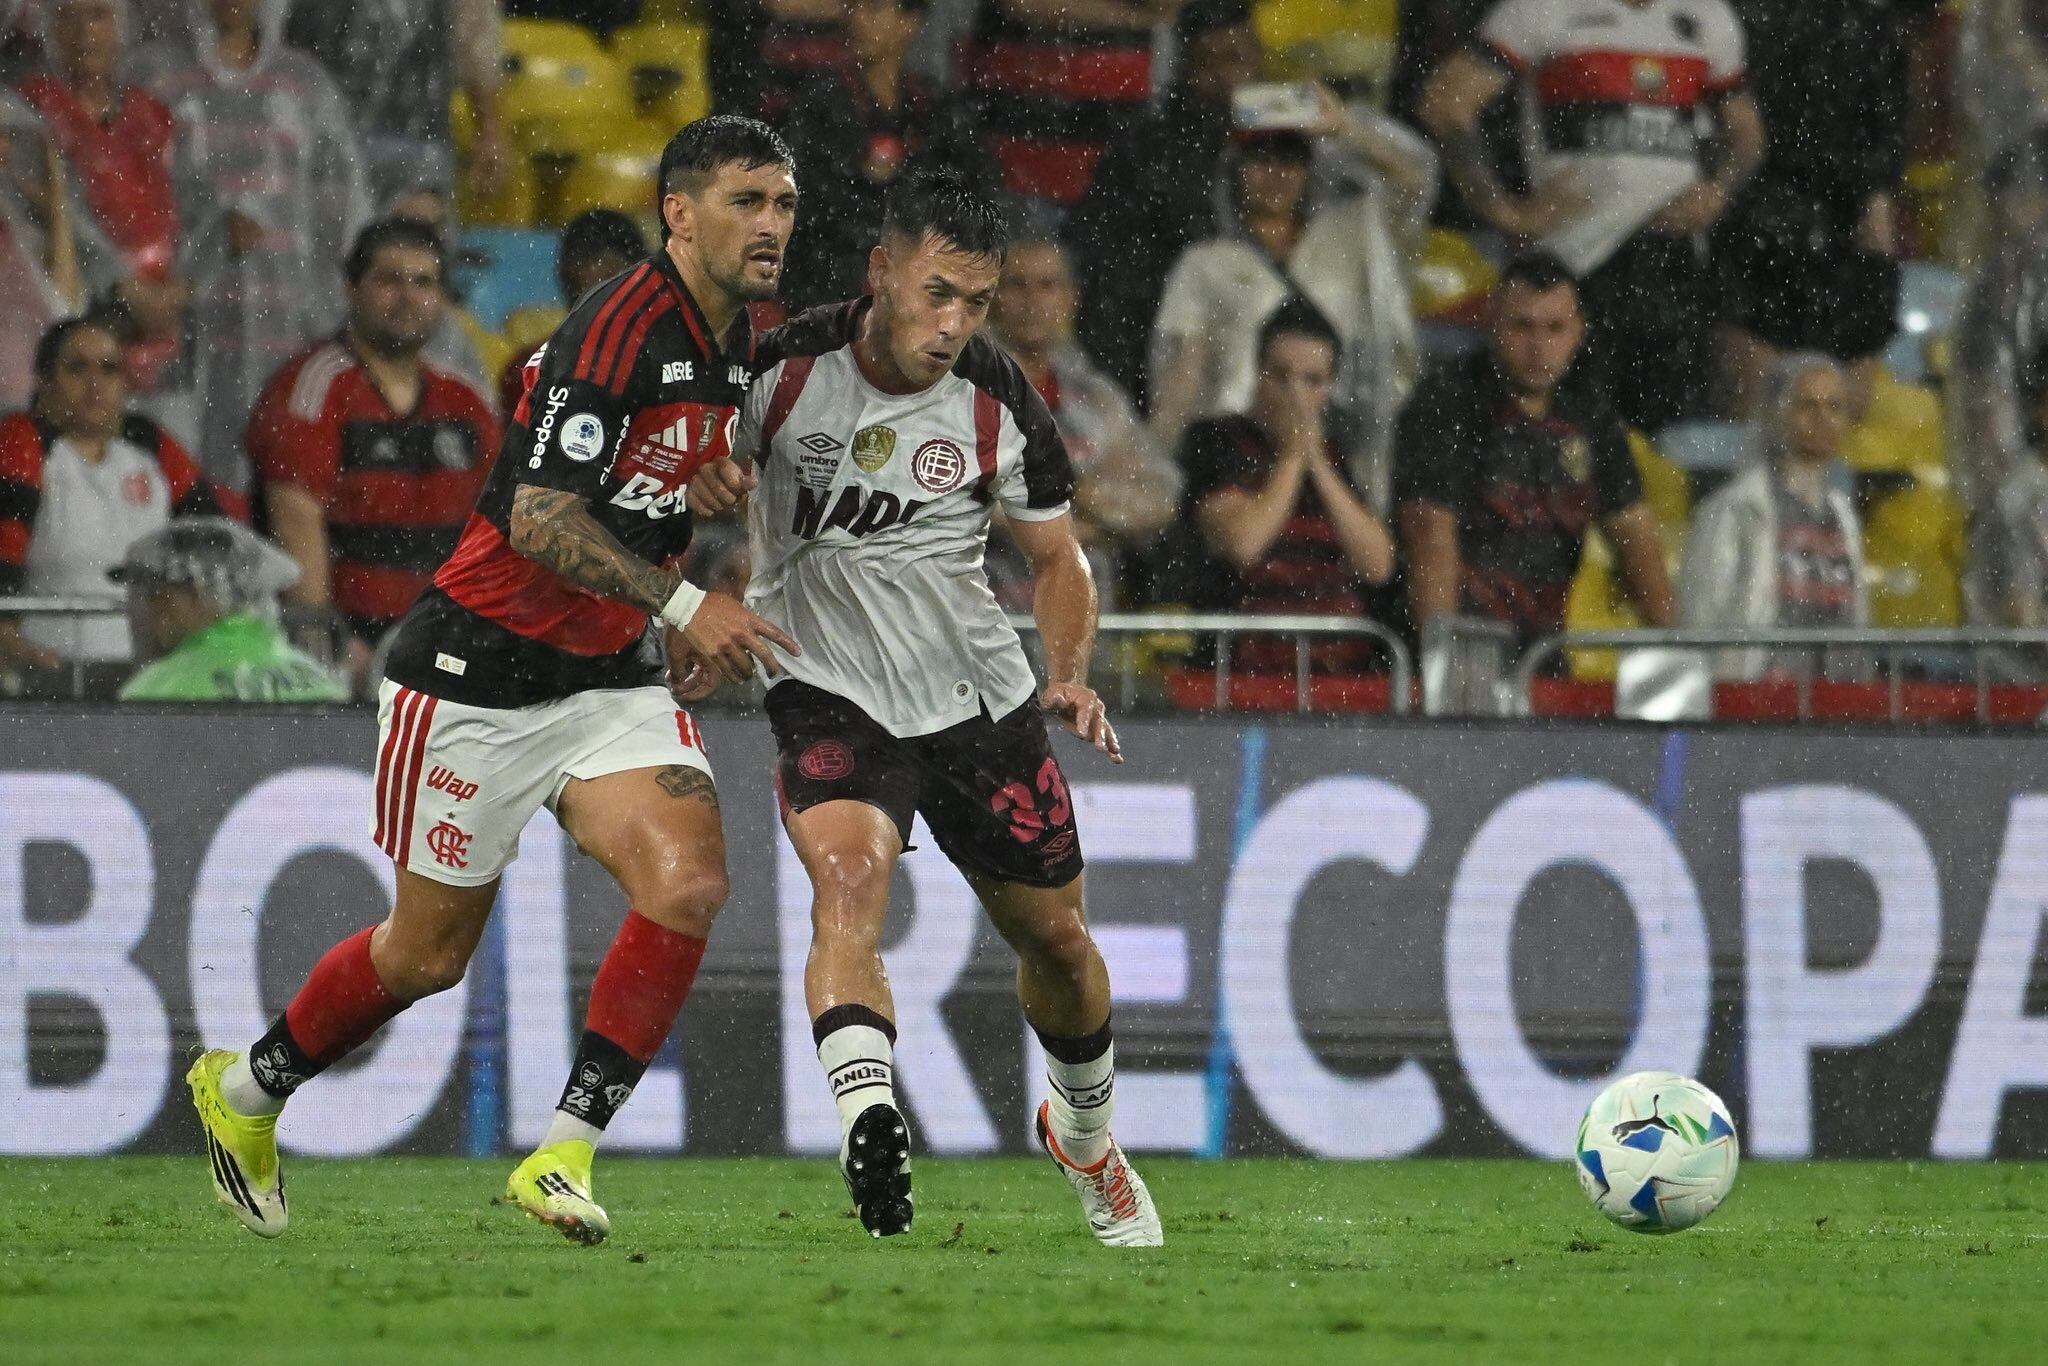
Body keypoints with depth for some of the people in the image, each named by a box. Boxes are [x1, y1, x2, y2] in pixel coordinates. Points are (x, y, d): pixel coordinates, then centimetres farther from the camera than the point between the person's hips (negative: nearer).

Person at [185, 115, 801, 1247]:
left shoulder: (737, 348, 7)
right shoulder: (618, 328, -21)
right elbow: (540, 518, -28)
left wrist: (697, 639, 16)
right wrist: (680, 604, -36)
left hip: (613, 678, 7)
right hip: (482, 672, -7)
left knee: (689, 885, -18)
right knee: (429, 953, 4)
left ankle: (563, 1154, -11)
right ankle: (246, 1089, 31)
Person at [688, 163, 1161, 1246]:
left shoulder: (999, 404, -8)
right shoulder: (784, 371, -13)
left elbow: (1056, 556, 6)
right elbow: (701, 476, 1)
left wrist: (1070, 673, -11)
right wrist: (702, 482, -24)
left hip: (980, 698, 3)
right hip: (830, 693, -3)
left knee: (1054, 937, 14)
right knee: (849, 878, -31)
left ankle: (1083, 1136, 42)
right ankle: (867, 1117, -48)